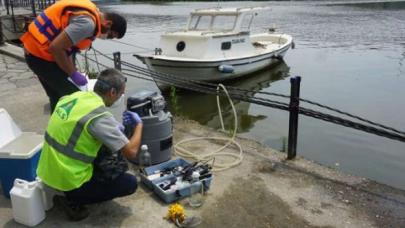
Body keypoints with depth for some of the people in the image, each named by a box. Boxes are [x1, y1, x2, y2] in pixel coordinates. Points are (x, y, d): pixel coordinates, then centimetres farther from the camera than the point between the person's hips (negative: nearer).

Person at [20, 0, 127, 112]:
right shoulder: (87, 22, -23)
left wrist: (73, 72, 12)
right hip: (42, 54, -10)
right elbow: (56, 48, -27)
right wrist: (73, 74, -15)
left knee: (57, 98, 20)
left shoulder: (90, 12, 9)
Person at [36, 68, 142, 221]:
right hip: (68, 181, -8)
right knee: (130, 183, 3)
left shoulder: (75, 96, 0)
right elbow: (131, 152, -21)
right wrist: (139, 124, -4)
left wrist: (113, 130, 13)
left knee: (108, 144, 20)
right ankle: (73, 200, 1)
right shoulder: (101, 116, -24)